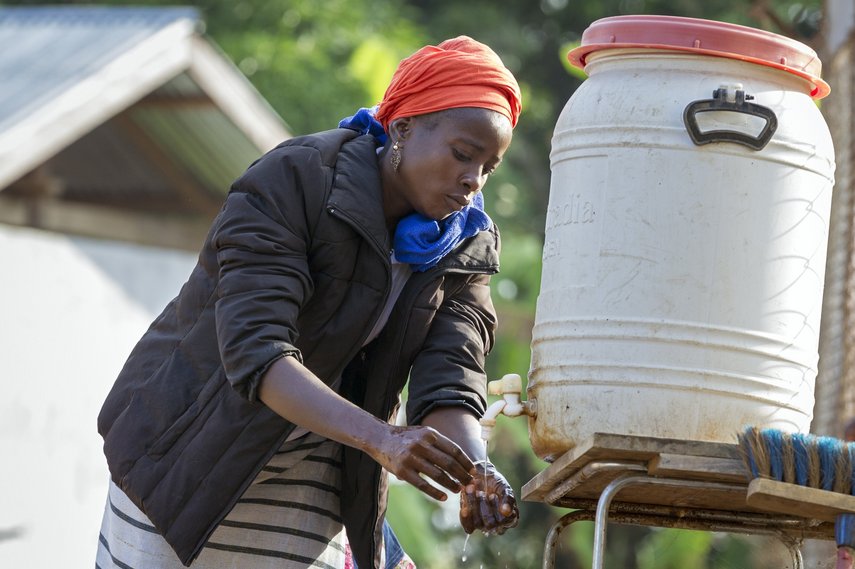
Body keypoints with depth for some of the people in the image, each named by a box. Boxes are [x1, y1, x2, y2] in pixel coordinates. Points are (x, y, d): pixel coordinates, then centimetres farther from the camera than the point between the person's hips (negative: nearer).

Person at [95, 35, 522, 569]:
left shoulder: (466, 247, -5)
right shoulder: (291, 181, -22)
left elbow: (449, 383, -15)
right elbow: (255, 350, -32)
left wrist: (475, 470, -38)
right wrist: (381, 439, -45)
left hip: (305, 478, 4)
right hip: (189, 447, -4)